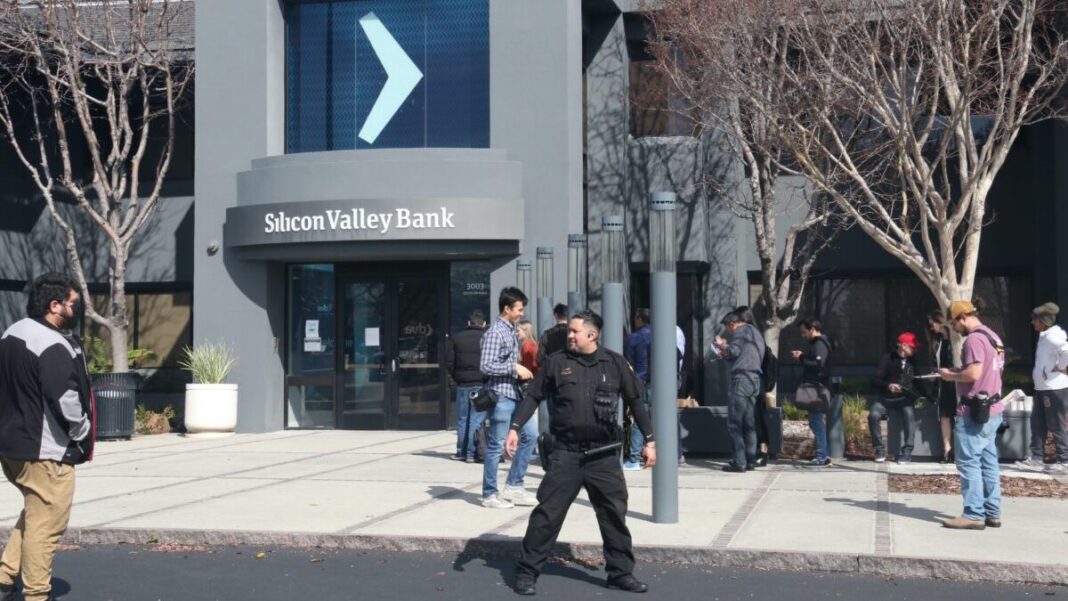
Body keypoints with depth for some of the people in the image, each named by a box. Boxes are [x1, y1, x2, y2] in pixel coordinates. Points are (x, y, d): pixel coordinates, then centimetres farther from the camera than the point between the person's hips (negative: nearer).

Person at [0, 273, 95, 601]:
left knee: (33, 514, 23)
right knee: (45, 524, -1)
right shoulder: (54, 346, -21)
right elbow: (65, 401, -24)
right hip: (45, 450, -10)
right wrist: (84, 436, -9)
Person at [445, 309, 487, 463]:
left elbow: (449, 362, 3)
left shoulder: (457, 338, 5)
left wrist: (457, 378, 11)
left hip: (463, 385, 3)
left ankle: (461, 451, 16)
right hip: (482, 384, -3)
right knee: (477, 420, -1)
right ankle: (471, 453, -4)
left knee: (462, 419, 12)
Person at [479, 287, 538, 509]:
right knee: (496, 445, -1)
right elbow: (486, 366, -21)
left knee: (531, 434, 10)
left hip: (514, 394, 9)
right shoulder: (495, 333, -14)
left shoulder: (511, 332, 15)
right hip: (501, 395, -9)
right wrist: (515, 368, -19)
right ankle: (490, 494, 9)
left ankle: (513, 486, 18)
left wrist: (521, 372, 9)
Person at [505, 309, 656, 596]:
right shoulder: (557, 362, 2)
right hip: (566, 453, -1)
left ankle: (620, 572, 20)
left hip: (604, 455, 1)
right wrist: (515, 428, -4)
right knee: (547, 513, -1)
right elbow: (533, 396, 7)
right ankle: (527, 572, 9)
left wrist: (649, 440, 8)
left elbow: (635, 401, 9)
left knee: (614, 514, 6)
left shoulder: (615, 363, 3)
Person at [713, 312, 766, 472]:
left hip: (742, 379, -9)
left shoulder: (742, 331, -3)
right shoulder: (755, 332, 25)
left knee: (734, 423, -8)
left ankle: (738, 463, -12)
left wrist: (722, 345, 5)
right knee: (749, 424, 11)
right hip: (755, 380, 9)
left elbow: (734, 351, -13)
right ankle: (750, 460, 11)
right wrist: (726, 353, 21)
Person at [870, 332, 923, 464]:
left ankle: (907, 452, -24)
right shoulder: (888, 358, 0)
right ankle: (880, 449, -10)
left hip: (904, 398, 1)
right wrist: (888, 386, -22)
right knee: (873, 415, -26)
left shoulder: (913, 361, 9)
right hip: (886, 397, -1)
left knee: (909, 414, -30)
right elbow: (876, 379, -4)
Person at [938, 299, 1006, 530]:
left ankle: (974, 515, -8)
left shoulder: (974, 339, -15)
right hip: (992, 409, 10)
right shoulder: (993, 337, 17)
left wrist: (951, 376, -7)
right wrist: (959, 372, 12)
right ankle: (992, 513, 15)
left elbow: (974, 374, -23)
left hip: (974, 411, -10)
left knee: (969, 462, -7)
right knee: (988, 461, 12)